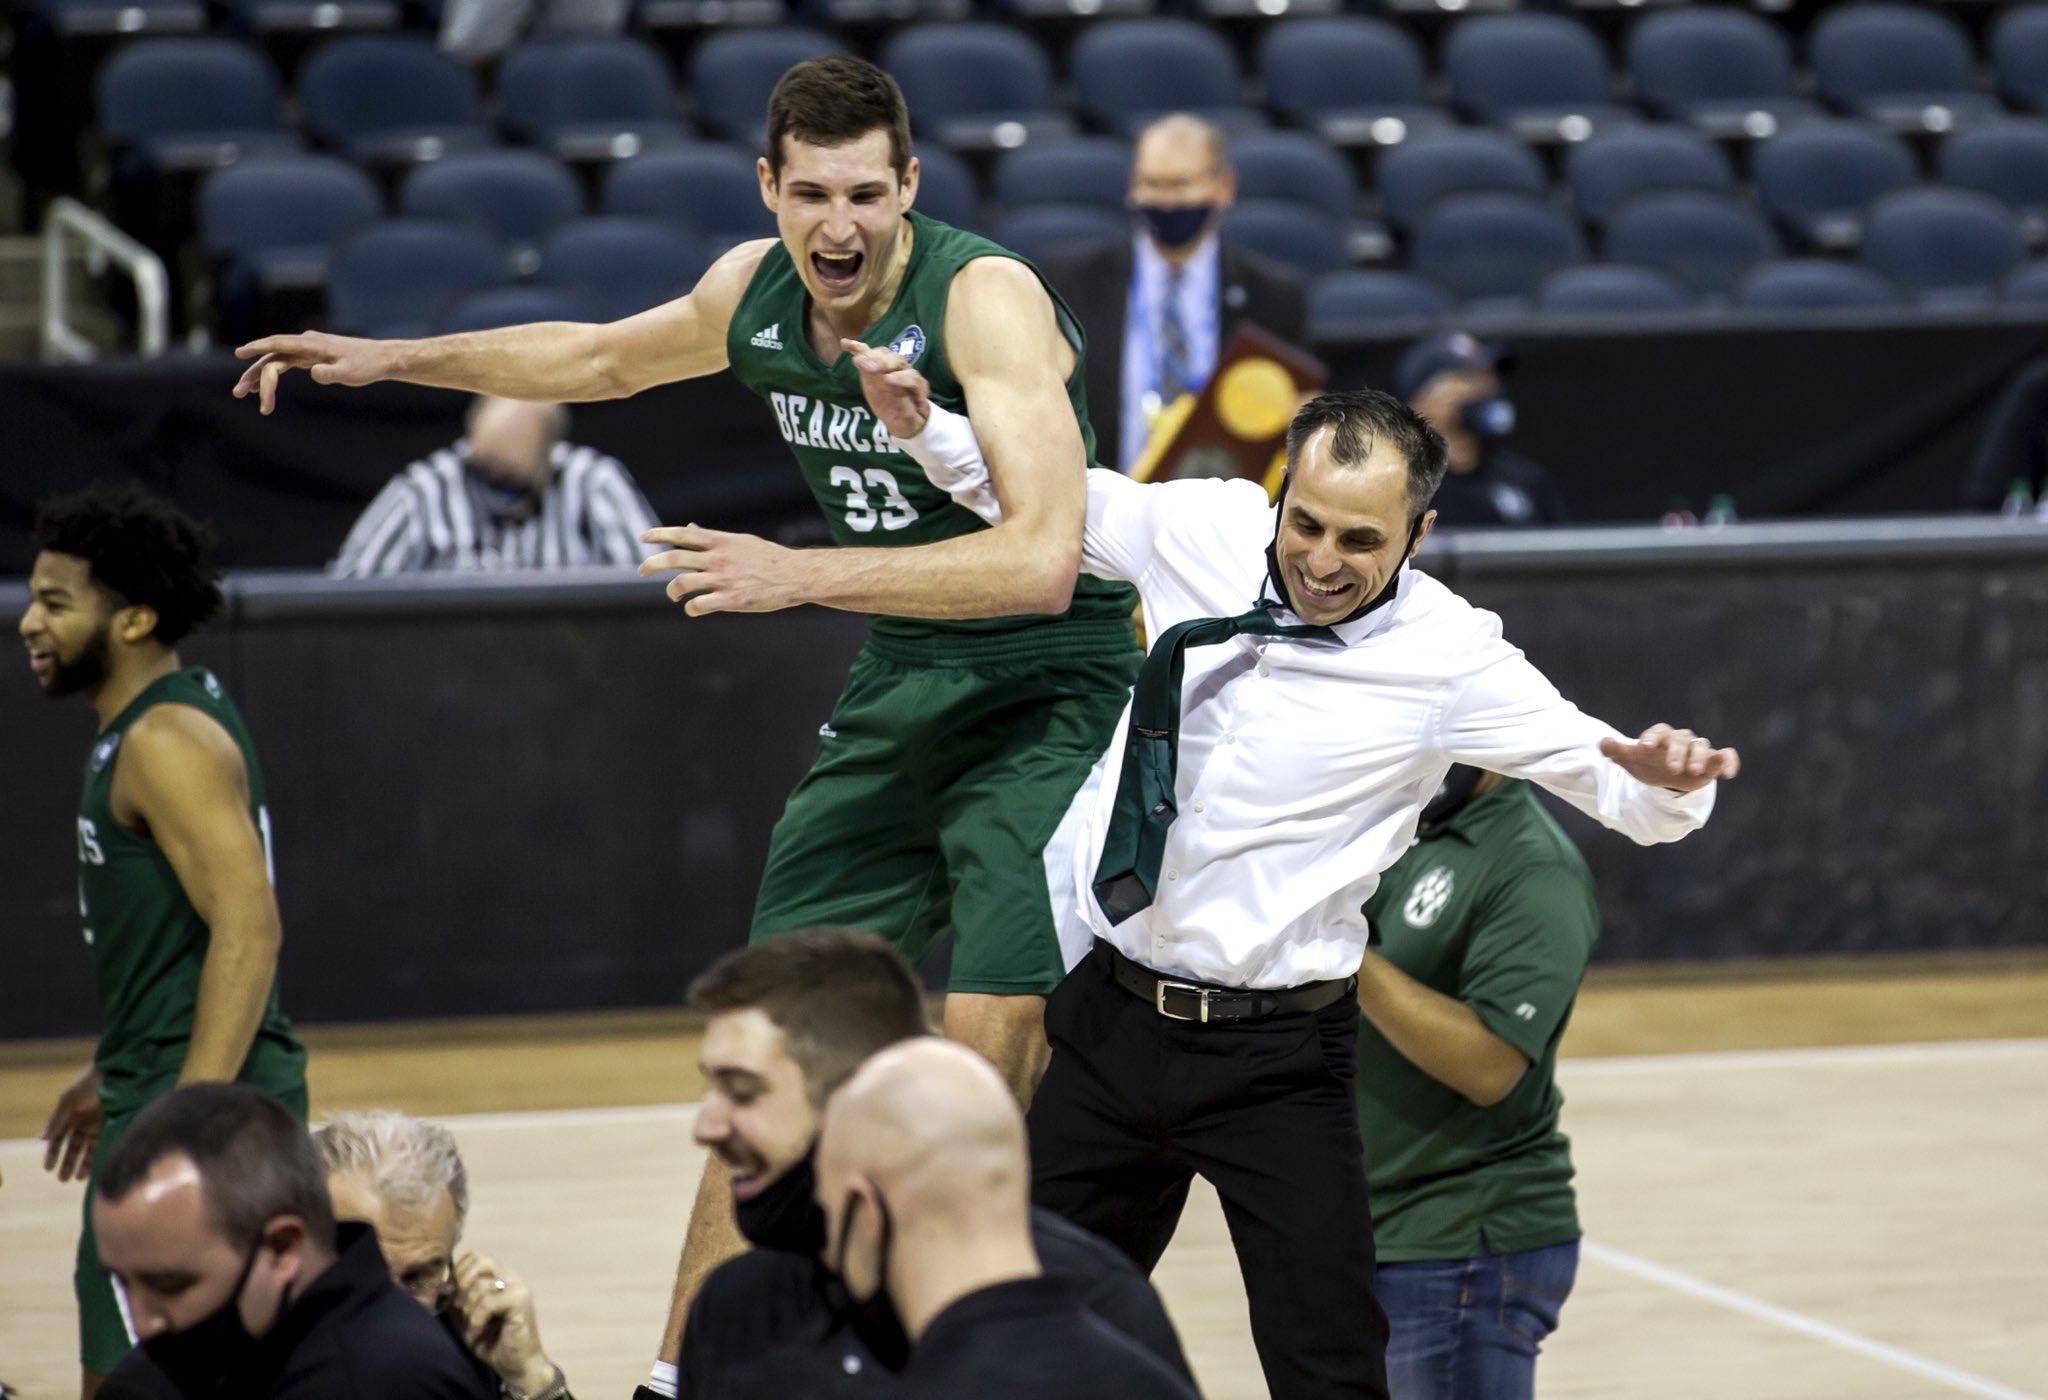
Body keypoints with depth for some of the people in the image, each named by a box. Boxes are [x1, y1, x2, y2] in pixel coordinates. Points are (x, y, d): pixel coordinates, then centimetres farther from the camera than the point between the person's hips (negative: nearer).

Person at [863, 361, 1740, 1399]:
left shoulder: (1451, 655, -12)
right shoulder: (1201, 530, -3)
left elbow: (1614, 782, -10)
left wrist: (1668, 778, -32)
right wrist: (922, 427, 5)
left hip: (1277, 1064, -4)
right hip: (1108, 1014, 4)